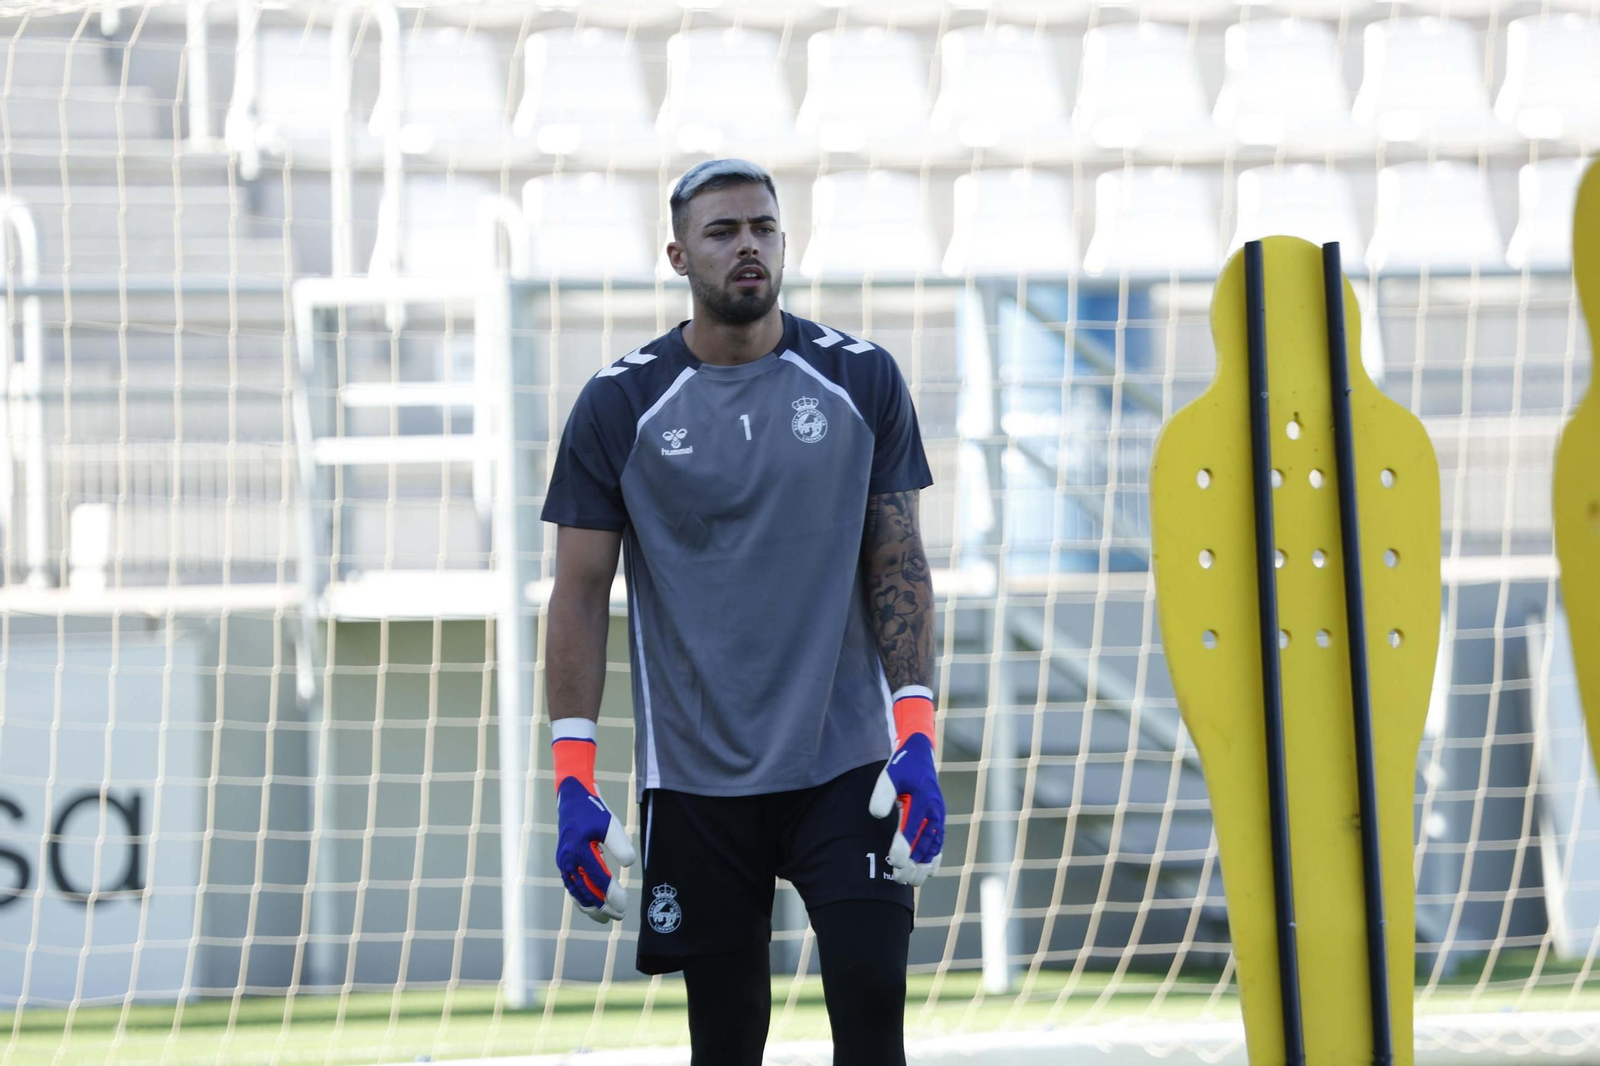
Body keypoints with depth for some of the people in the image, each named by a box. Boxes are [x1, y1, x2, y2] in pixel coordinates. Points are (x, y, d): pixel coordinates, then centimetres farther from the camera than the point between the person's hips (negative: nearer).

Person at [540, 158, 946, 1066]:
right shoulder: (621, 405, 0)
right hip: (697, 778, 0)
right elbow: (581, 594, 3)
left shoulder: (861, 381, 3)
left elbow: (899, 566, 5)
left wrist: (916, 737, -6)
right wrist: (575, 779, -5)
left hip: (846, 764, 0)